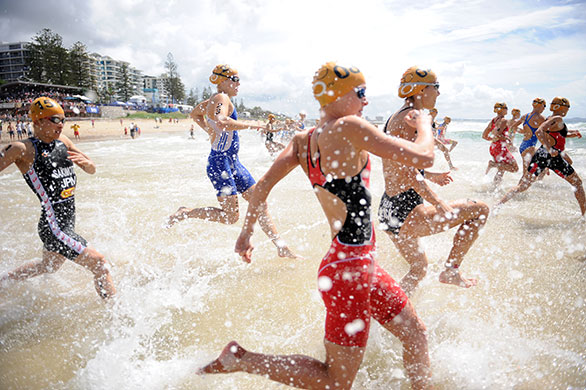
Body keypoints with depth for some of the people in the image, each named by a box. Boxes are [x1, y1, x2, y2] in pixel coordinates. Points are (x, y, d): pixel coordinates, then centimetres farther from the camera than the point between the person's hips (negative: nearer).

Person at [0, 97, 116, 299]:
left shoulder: (62, 141, 6)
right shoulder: (23, 149, -14)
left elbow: (92, 170, 10)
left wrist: (85, 162, -10)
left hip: (68, 221, 8)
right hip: (53, 228, -8)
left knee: (49, 266, 31)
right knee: (100, 264, -11)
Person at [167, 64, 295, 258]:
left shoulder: (214, 100, 16)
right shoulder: (222, 98, -13)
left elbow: (194, 114, 33)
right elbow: (222, 122, -35)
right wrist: (251, 126, -29)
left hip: (232, 161, 10)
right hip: (220, 162, -10)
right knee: (230, 216, -6)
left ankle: (282, 248, 10)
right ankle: (185, 213, 10)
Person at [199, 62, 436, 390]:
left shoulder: (303, 140, 5)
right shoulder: (349, 128, -18)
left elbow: (263, 186, 6)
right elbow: (423, 157, -18)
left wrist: (247, 233, 18)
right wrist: (424, 124, 3)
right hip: (349, 269, -9)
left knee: (416, 334, 22)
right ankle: (239, 358, 12)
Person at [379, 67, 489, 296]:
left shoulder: (395, 117, 14)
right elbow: (409, 173, -24)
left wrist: (431, 177, 31)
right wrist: (441, 205, -21)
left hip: (388, 211, 10)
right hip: (406, 212, -10)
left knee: (419, 269, 28)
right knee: (480, 209, 6)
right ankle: (451, 270, 10)